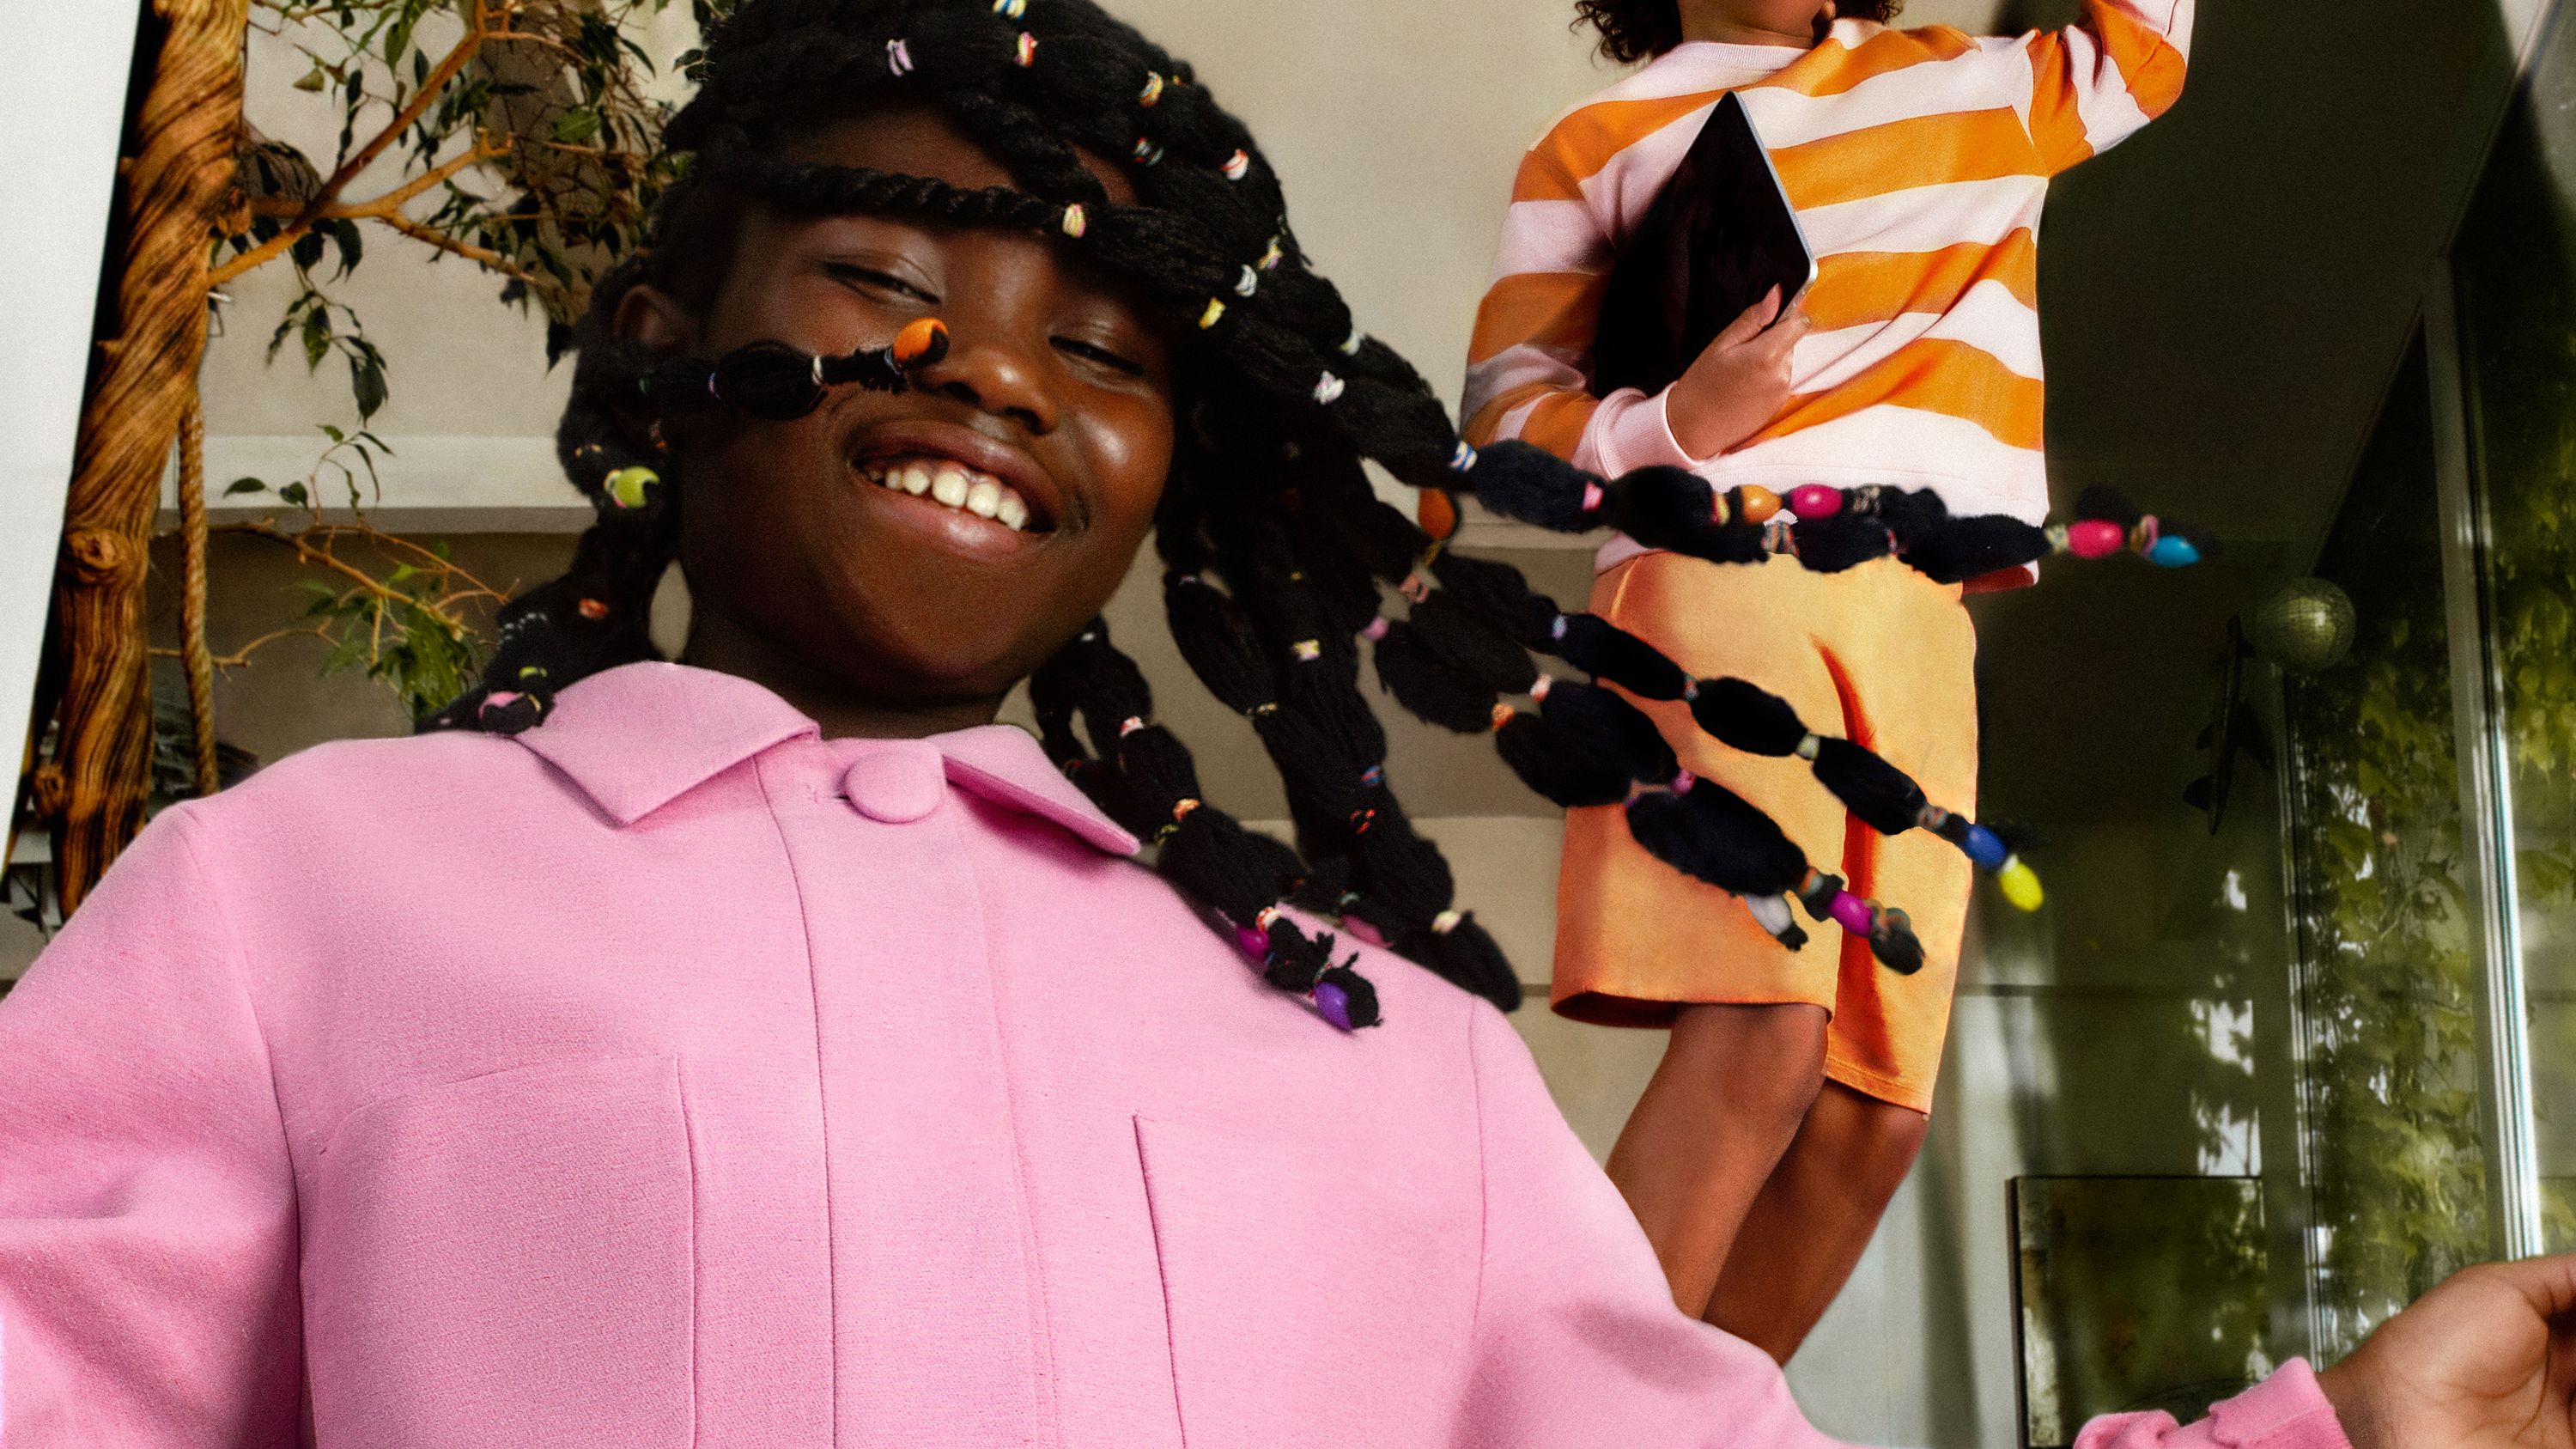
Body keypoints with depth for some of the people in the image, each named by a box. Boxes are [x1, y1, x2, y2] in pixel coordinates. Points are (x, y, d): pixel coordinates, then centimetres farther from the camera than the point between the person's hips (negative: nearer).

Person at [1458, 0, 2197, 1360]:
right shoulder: (1591, 145, 15)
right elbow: (1504, 410, 8)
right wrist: (1682, 424, -12)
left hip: (1922, 628, 5)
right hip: (1722, 573, -4)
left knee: (1871, 1111, -5)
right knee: (1758, 1032, -25)